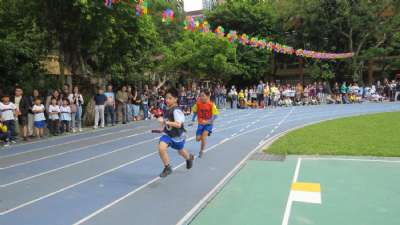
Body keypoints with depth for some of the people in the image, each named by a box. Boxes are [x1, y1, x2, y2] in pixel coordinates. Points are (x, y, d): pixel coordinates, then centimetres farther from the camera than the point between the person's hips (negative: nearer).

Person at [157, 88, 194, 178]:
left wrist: (164, 122, -39)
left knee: (181, 151, 21)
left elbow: (178, 124, -37)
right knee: (161, 148, -21)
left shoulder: (177, 110, -26)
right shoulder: (168, 109, -3)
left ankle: (189, 157, 58)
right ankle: (167, 168, 0)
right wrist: (164, 126, 10)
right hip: (168, 134, 5)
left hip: (177, 136, -5)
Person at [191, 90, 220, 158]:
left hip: (208, 124, -3)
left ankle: (201, 151, 10)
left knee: (203, 137, -16)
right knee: (198, 139, -1)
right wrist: (193, 119, -6)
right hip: (200, 123, 3)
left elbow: (215, 115, -17)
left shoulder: (211, 104, -18)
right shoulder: (198, 103, -9)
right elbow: (195, 111, 7)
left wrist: (208, 121, -28)